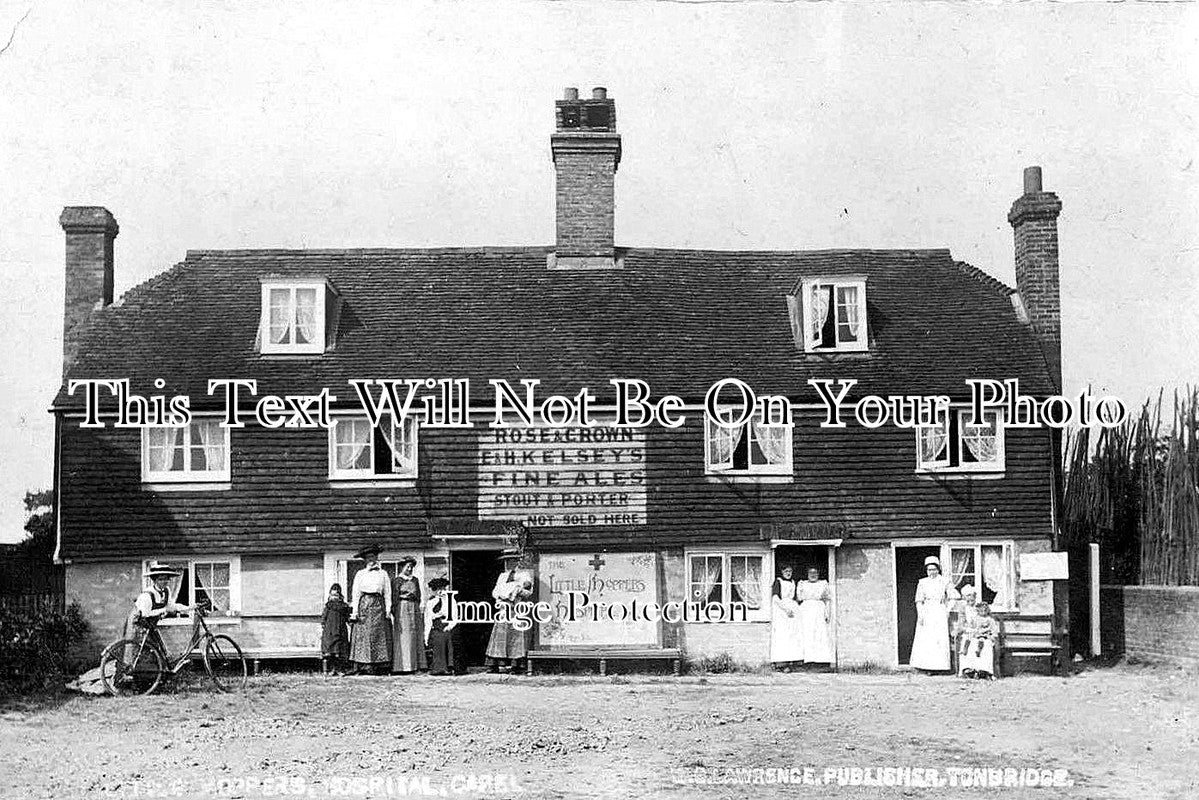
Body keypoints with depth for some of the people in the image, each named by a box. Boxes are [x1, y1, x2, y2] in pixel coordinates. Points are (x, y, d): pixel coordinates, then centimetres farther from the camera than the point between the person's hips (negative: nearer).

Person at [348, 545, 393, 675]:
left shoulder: (383, 574, 12)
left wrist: (388, 610, 0)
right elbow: (355, 593, 7)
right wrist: (354, 611, -2)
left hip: (378, 605, 1)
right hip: (364, 604, 0)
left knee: (378, 635, -4)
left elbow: (387, 594, 9)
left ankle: (377, 666, -4)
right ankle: (359, 666, -8)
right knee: (362, 634, -6)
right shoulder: (360, 574, 11)